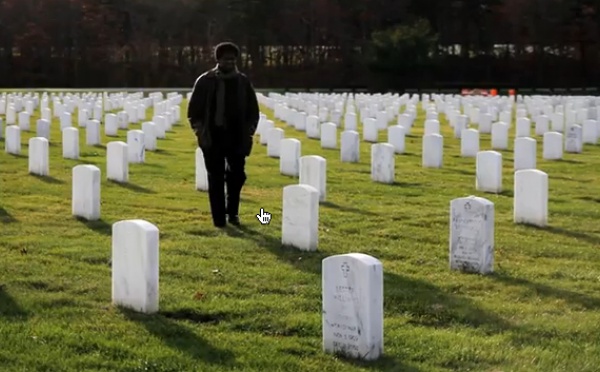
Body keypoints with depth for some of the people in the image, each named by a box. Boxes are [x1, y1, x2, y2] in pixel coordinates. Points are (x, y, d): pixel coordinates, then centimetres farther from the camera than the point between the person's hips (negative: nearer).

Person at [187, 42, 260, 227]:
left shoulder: (244, 82, 5)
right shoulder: (205, 81, -1)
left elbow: (253, 110, 10)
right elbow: (194, 110, 2)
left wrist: (248, 133, 1)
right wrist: (201, 131, -6)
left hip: (237, 138, 2)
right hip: (213, 138, -2)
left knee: (237, 176, 6)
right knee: (216, 179, 2)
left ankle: (233, 212, 24)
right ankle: (219, 217, 8)